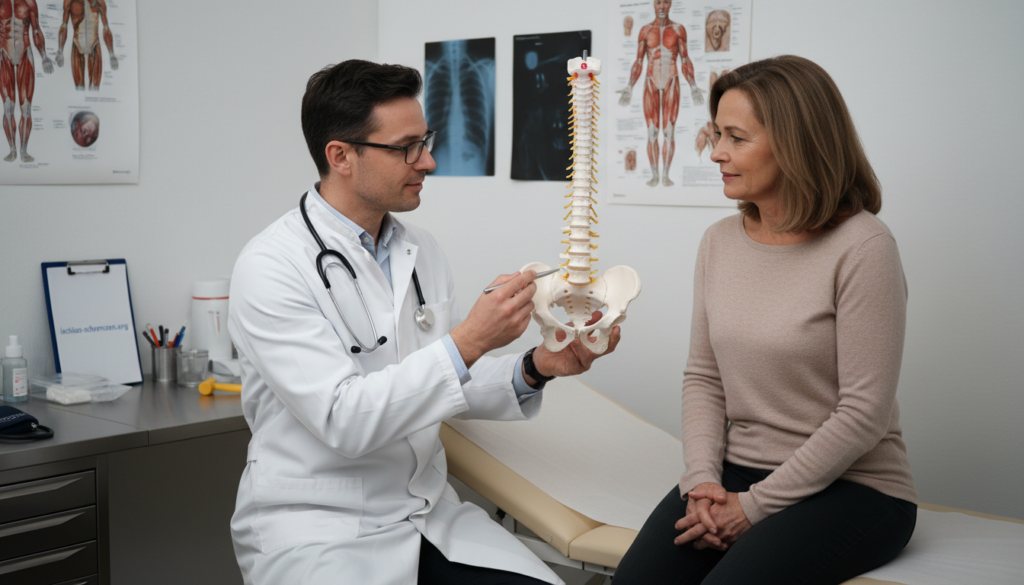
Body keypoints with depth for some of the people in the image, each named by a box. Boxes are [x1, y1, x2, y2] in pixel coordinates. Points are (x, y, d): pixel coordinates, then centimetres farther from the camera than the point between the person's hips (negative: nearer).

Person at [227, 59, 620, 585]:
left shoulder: (421, 251, 7)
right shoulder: (271, 266, -13)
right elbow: (342, 420, -21)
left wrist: (533, 370, -5)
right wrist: (468, 340, -25)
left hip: (429, 512, 5)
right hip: (317, 524, -5)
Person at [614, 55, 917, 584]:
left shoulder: (862, 248, -13)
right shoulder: (719, 242, 7)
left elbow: (863, 414, -15)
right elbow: (702, 377, 9)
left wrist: (755, 505, -14)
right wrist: (703, 480, -7)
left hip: (853, 487, -4)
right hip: (738, 472, 5)